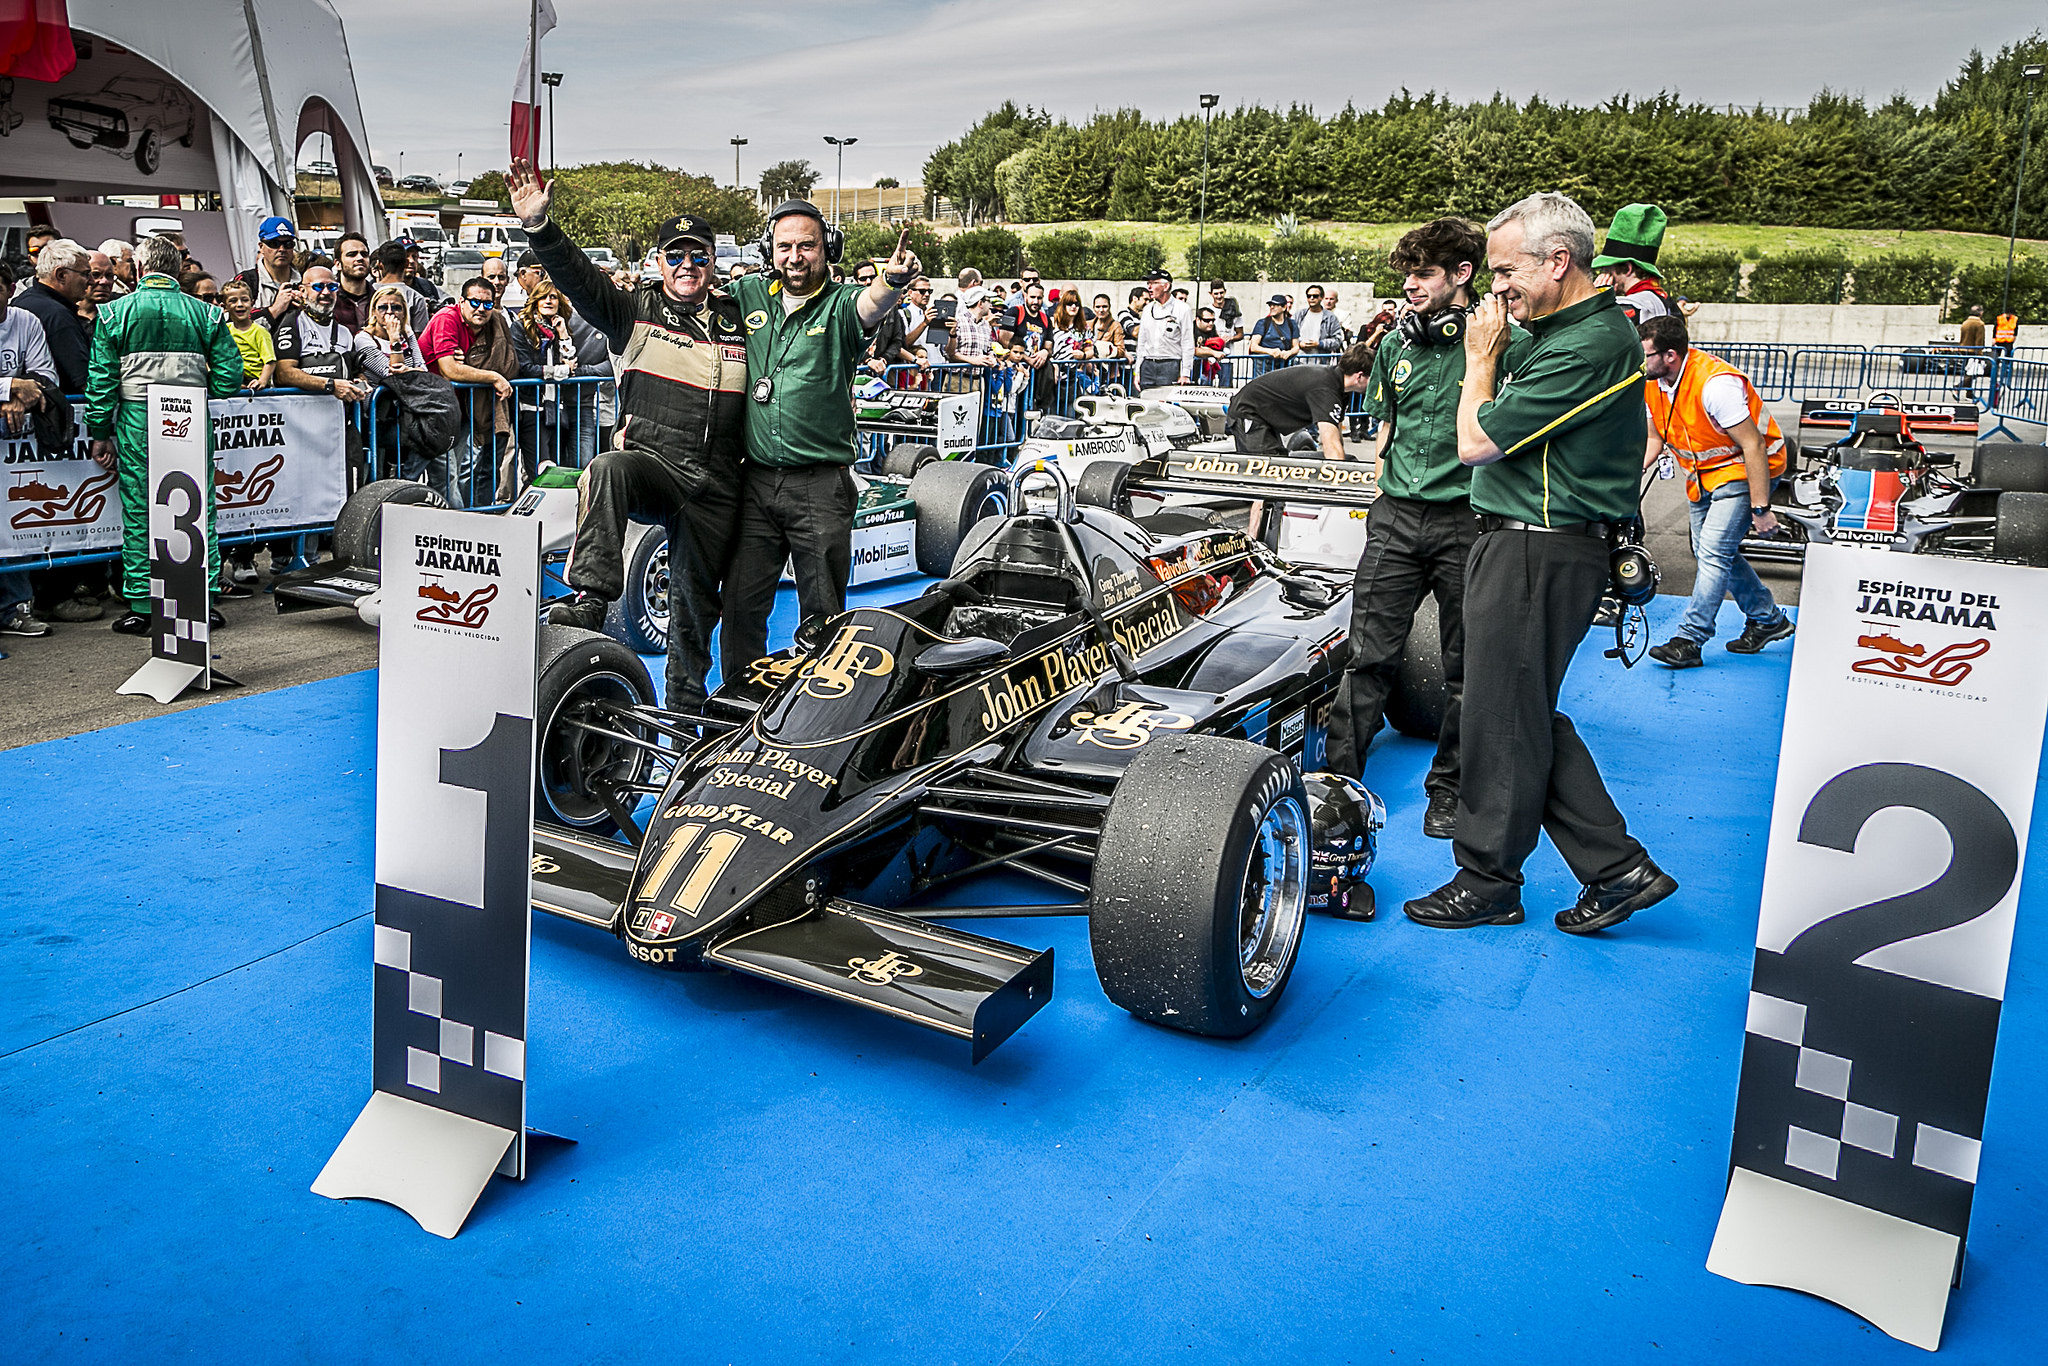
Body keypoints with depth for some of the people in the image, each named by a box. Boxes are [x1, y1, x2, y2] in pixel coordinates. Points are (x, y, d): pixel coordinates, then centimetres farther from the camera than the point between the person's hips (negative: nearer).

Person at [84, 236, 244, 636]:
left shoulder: (115, 313, 2)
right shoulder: (206, 313, 4)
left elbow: (101, 379, 0)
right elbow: (229, 375, -1)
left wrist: (100, 433, 6)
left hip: (137, 421, -1)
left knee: (139, 512, 5)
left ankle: (140, 607, 7)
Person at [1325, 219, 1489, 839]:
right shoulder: (1396, 345, 10)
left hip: (1468, 520, -4)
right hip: (1395, 517, 4)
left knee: (1466, 668, 7)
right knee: (1369, 654, 3)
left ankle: (1448, 789, 19)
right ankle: (1339, 778, 12)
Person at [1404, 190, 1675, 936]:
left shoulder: (1589, 346, -20)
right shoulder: (1558, 328, 12)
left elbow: (1476, 441, -18)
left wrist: (1482, 356, -5)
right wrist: (1492, 352, 5)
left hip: (1540, 553, -10)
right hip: (1521, 544, 10)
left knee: (1502, 719, 1)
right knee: (1528, 716, 15)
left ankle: (1487, 881, 17)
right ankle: (1618, 867, 21)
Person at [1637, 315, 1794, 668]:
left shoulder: (1716, 383, -31)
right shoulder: (1653, 384, -8)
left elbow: (1753, 445, -28)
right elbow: (1655, 437, 5)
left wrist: (1760, 508, -27)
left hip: (1745, 469, -9)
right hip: (1703, 473, 9)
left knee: (1714, 551, -17)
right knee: (1709, 552, 13)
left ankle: (1689, 641, -14)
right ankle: (1769, 619, 31)